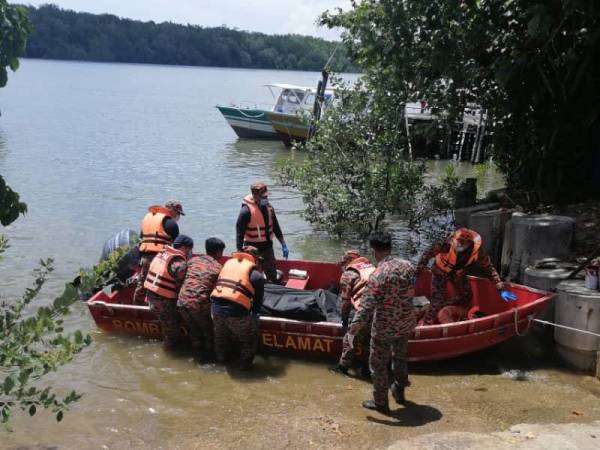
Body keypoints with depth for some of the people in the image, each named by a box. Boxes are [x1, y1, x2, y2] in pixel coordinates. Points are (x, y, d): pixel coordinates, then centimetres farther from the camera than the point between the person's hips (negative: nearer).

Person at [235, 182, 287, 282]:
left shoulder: (268, 207, 1)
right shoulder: (246, 210, -20)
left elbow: (276, 227, 12)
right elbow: (239, 233, -18)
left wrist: (283, 245, 12)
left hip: (267, 247, 6)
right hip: (253, 248, -6)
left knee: (272, 275, 19)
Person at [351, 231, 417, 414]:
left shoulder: (378, 275, -24)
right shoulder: (407, 266, -5)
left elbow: (368, 304, -25)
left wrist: (357, 324, -16)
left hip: (384, 328, -6)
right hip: (406, 324, 7)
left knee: (378, 364, 12)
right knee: (400, 357, 28)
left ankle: (380, 403, 23)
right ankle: (399, 391, 45)